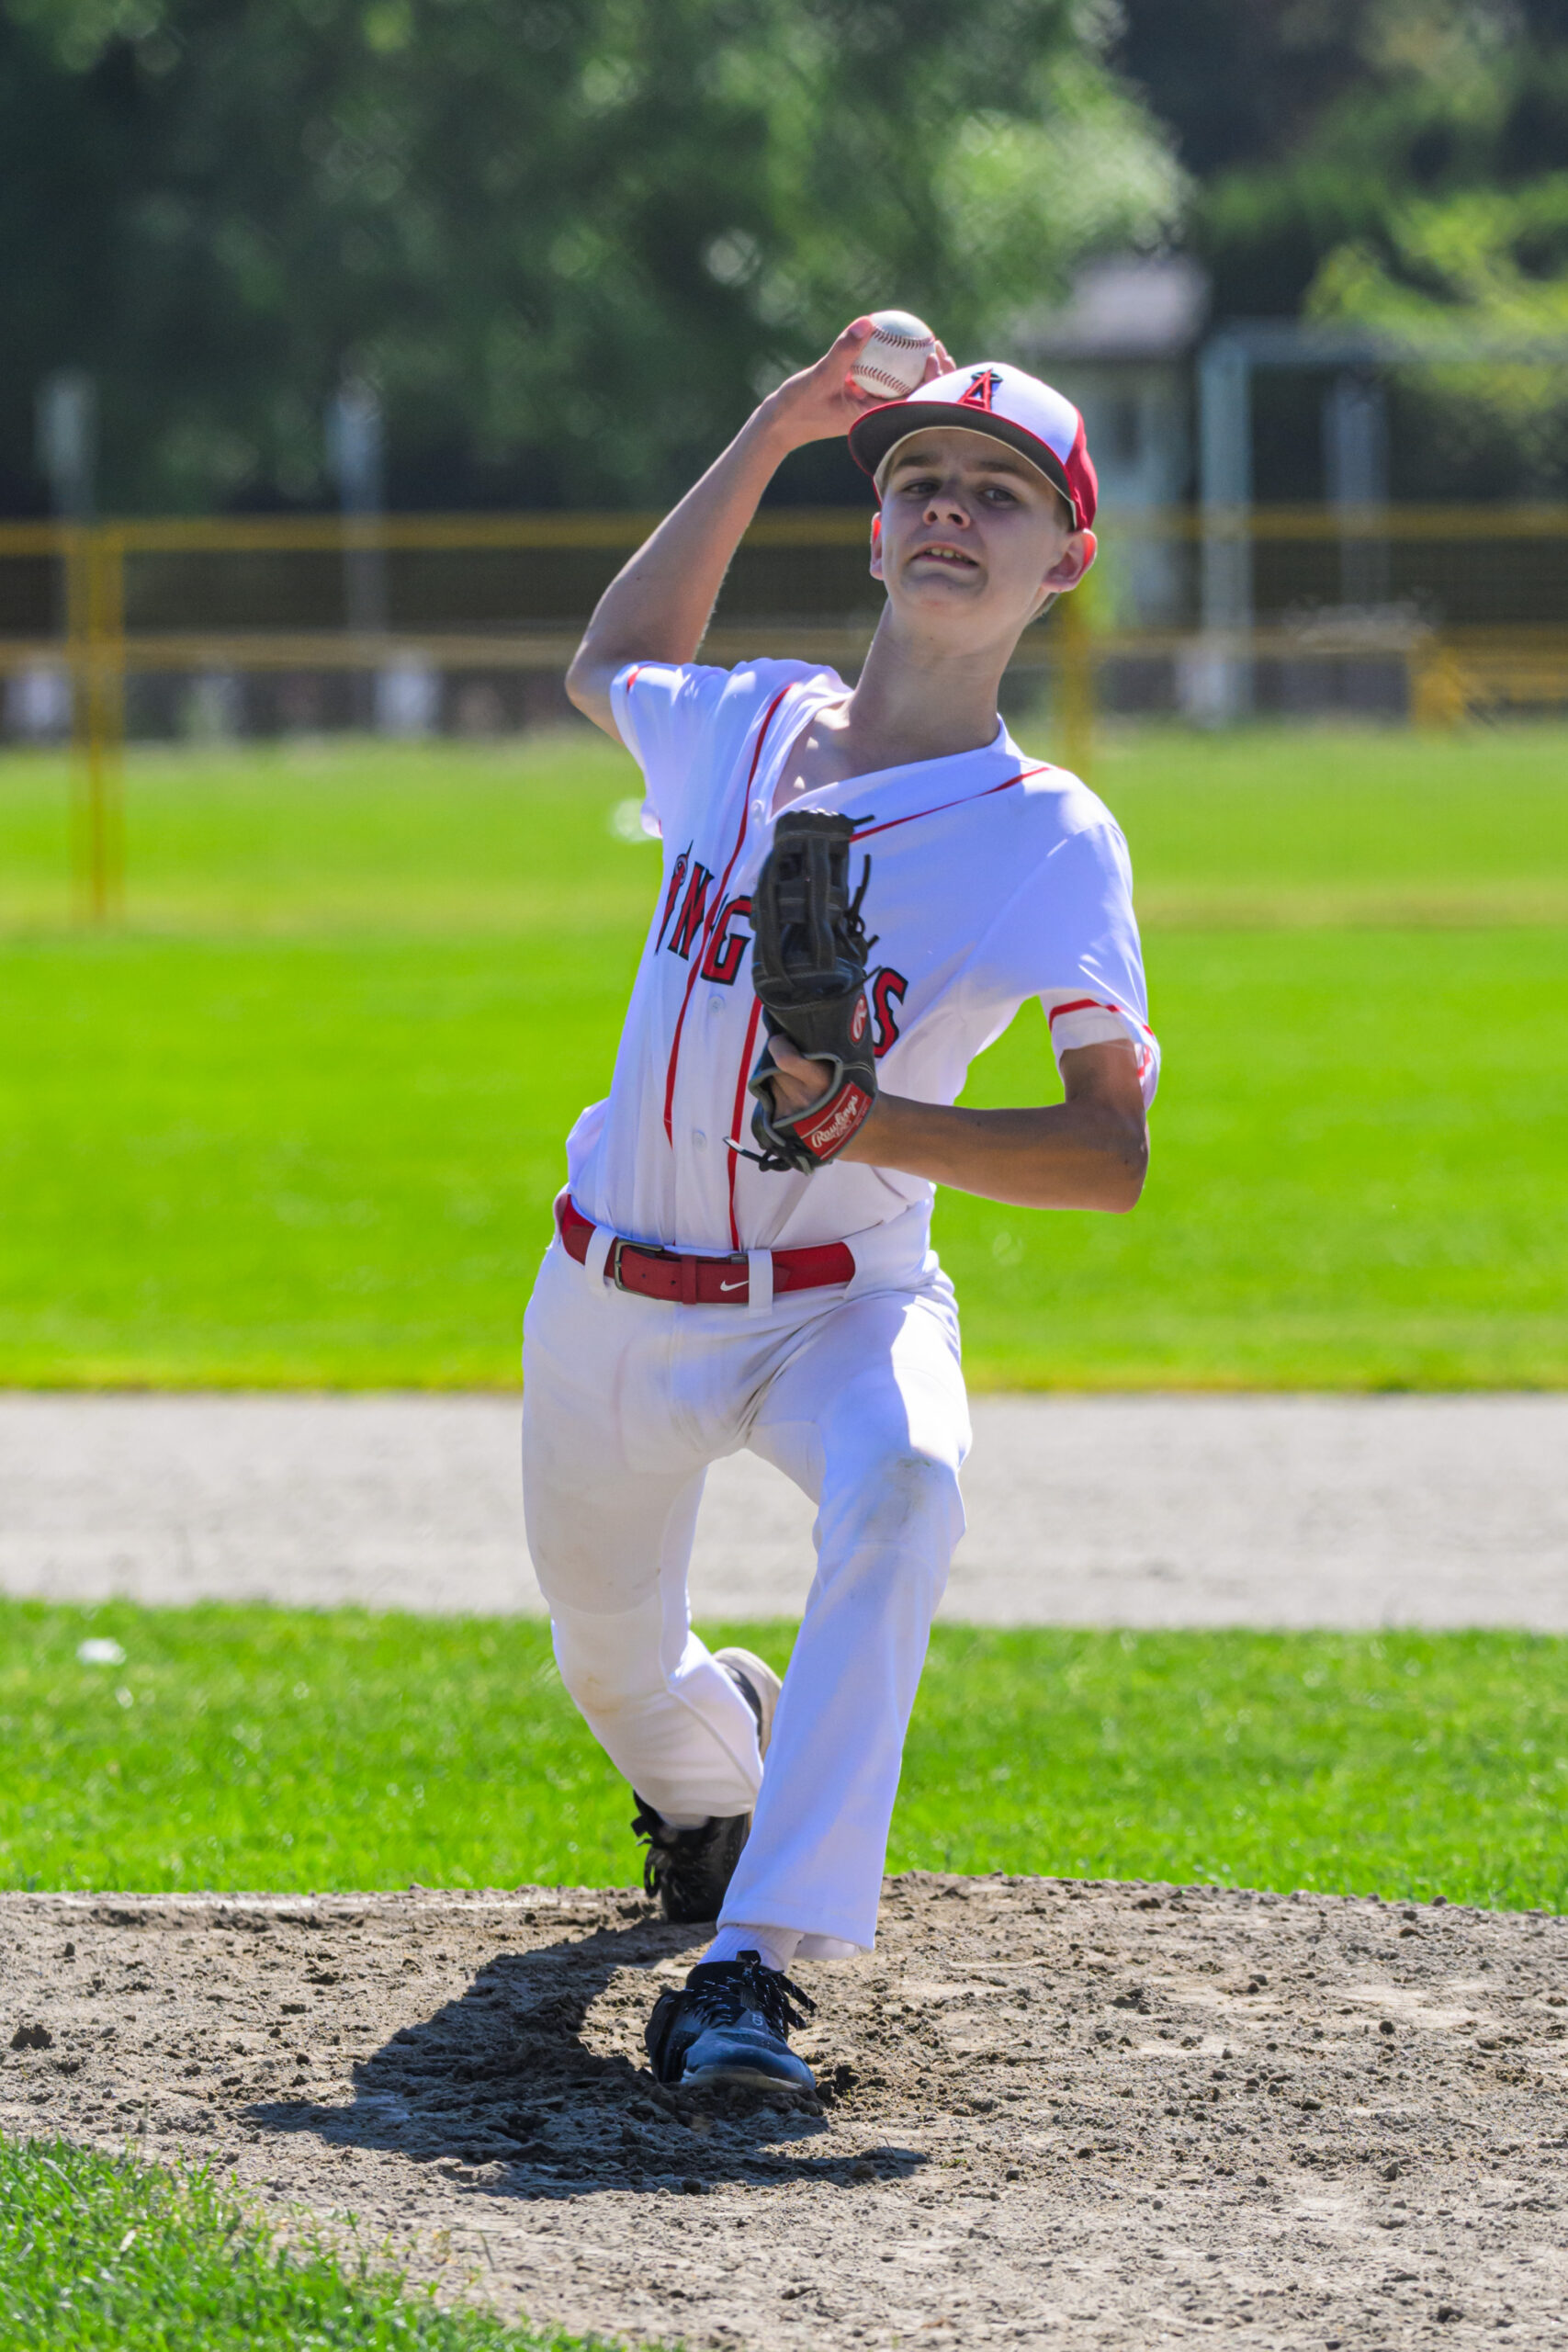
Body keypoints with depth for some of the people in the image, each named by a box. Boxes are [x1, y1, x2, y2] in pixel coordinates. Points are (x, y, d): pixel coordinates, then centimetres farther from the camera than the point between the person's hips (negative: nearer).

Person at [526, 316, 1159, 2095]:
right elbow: (607, 663, 23)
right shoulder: (734, 727, -2)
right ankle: (712, 1766, 58)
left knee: (902, 1480, -37)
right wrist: (771, 433, 14)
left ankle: (751, 1971, -43)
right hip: (614, 1300, 4)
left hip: (842, 1301, -4)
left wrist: (886, 1129, -31)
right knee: (614, 1667, 17)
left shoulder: (1050, 841, -14)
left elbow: (1124, 1154, -15)